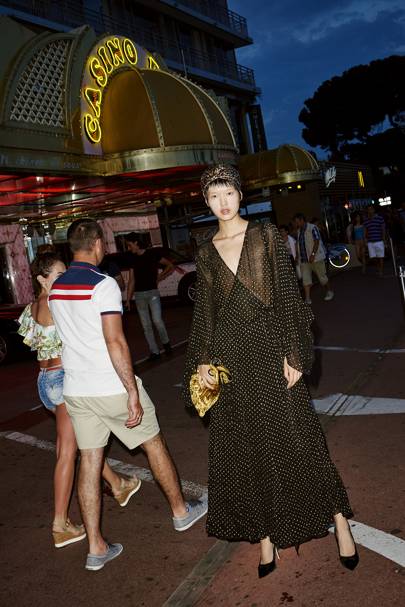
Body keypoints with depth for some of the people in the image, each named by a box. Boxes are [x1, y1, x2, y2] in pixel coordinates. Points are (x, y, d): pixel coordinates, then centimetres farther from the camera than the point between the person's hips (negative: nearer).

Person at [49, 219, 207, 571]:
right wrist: (133, 392, -19)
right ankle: (181, 512, 31)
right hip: (111, 387, -6)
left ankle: (96, 548, 18)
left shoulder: (55, 289, 6)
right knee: (154, 444, 13)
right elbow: (115, 342, -22)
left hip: (75, 390, 6)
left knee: (89, 461, 11)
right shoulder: (104, 285, -17)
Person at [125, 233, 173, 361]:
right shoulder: (133, 259, 12)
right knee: (146, 325, 3)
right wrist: (128, 299, 9)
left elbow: (170, 266, 8)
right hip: (139, 294, 4)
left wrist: (160, 277, -1)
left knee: (157, 320, -16)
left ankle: (165, 342, 10)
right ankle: (154, 352, 10)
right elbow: (132, 280, 13)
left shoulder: (153, 254, -1)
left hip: (152, 292, -4)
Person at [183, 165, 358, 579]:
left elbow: (287, 295, -4)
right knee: (246, 447, 7)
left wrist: (293, 354, -10)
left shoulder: (265, 236, 0)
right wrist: (202, 361, 1)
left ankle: (338, 517, 20)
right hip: (230, 355, 3)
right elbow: (204, 311, 10)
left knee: (294, 435, 1)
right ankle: (265, 533, 21)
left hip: (269, 347, -3)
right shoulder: (206, 253, 9)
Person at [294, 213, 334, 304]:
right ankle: (307, 299, -2)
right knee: (305, 279, -2)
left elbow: (316, 242, -16)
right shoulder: (299, 231, 11)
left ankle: (329, 292, 26)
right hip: (304, 259, 6)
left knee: (322, 276, 5)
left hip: (315, 257, -6)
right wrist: (297, 256, 11)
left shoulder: (312, 228, -10)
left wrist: (313, 254, -23)